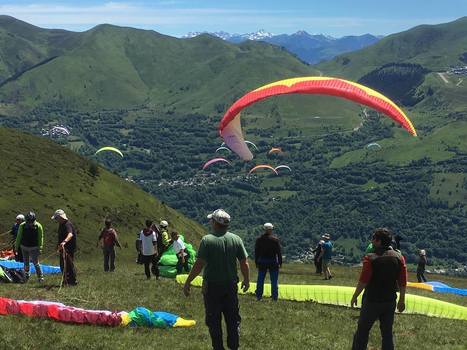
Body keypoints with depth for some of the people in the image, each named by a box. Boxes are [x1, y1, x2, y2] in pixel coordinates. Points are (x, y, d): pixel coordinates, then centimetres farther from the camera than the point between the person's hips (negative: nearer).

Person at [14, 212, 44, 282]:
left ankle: (40, 277, -2)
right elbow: (18, 237, 3)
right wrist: (16, 246, 7)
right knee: (26, 263, 12)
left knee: (36, 262, -8)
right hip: (24, 247, 3)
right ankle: (26, 275, 29)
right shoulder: (22, 226, -9)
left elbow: (40, 238, -6)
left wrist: (40, 248, -9)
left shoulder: (38, 226, -13)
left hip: (34, 248, -2)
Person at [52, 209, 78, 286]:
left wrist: (64, 241, -55)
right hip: (63, 248, 10)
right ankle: (66, 281, 23)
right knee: (63, 265, 13)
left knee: (69, 264, -7)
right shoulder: (61, 224, 13)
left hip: (69, 248, -10)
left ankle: (73, 281, 1)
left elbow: (70, 234, -39)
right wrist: (59, 246, 29)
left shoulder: (67, 224, -19)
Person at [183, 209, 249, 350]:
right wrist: (246, 280, 15)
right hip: (231, 285, 3)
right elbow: (244, 263, 0)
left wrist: (187, 282, -10)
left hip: (212, 286, -3)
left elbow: (199, 264, -17)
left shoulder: (207, 240, -14)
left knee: (214, 319, 8)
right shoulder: (236, 239, -3)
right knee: (233, 318, 15)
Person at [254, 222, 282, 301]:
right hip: (273, 262, -2)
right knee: (274, 280, 4)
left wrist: (256, 262, 11)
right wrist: (280, 262, 1)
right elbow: (279, 252, -6)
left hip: (262, 262, 2)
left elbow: (256, 251, 4)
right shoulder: (275, 239, -7)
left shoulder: (259, 239, 1)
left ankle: (258, 296, 11)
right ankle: (274, 297, 4)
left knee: (260, 280, 10)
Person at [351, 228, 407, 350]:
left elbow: (363, 281, -15)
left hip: (372, 301, -4)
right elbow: (403, 282, 1)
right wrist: (402, 300, 12)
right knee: (387, 333, 11)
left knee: (362, 330, 9)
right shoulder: (399, 257, -1)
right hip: (390, 302, 4)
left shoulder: (370, 258, -15)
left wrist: (355, 297, -4)